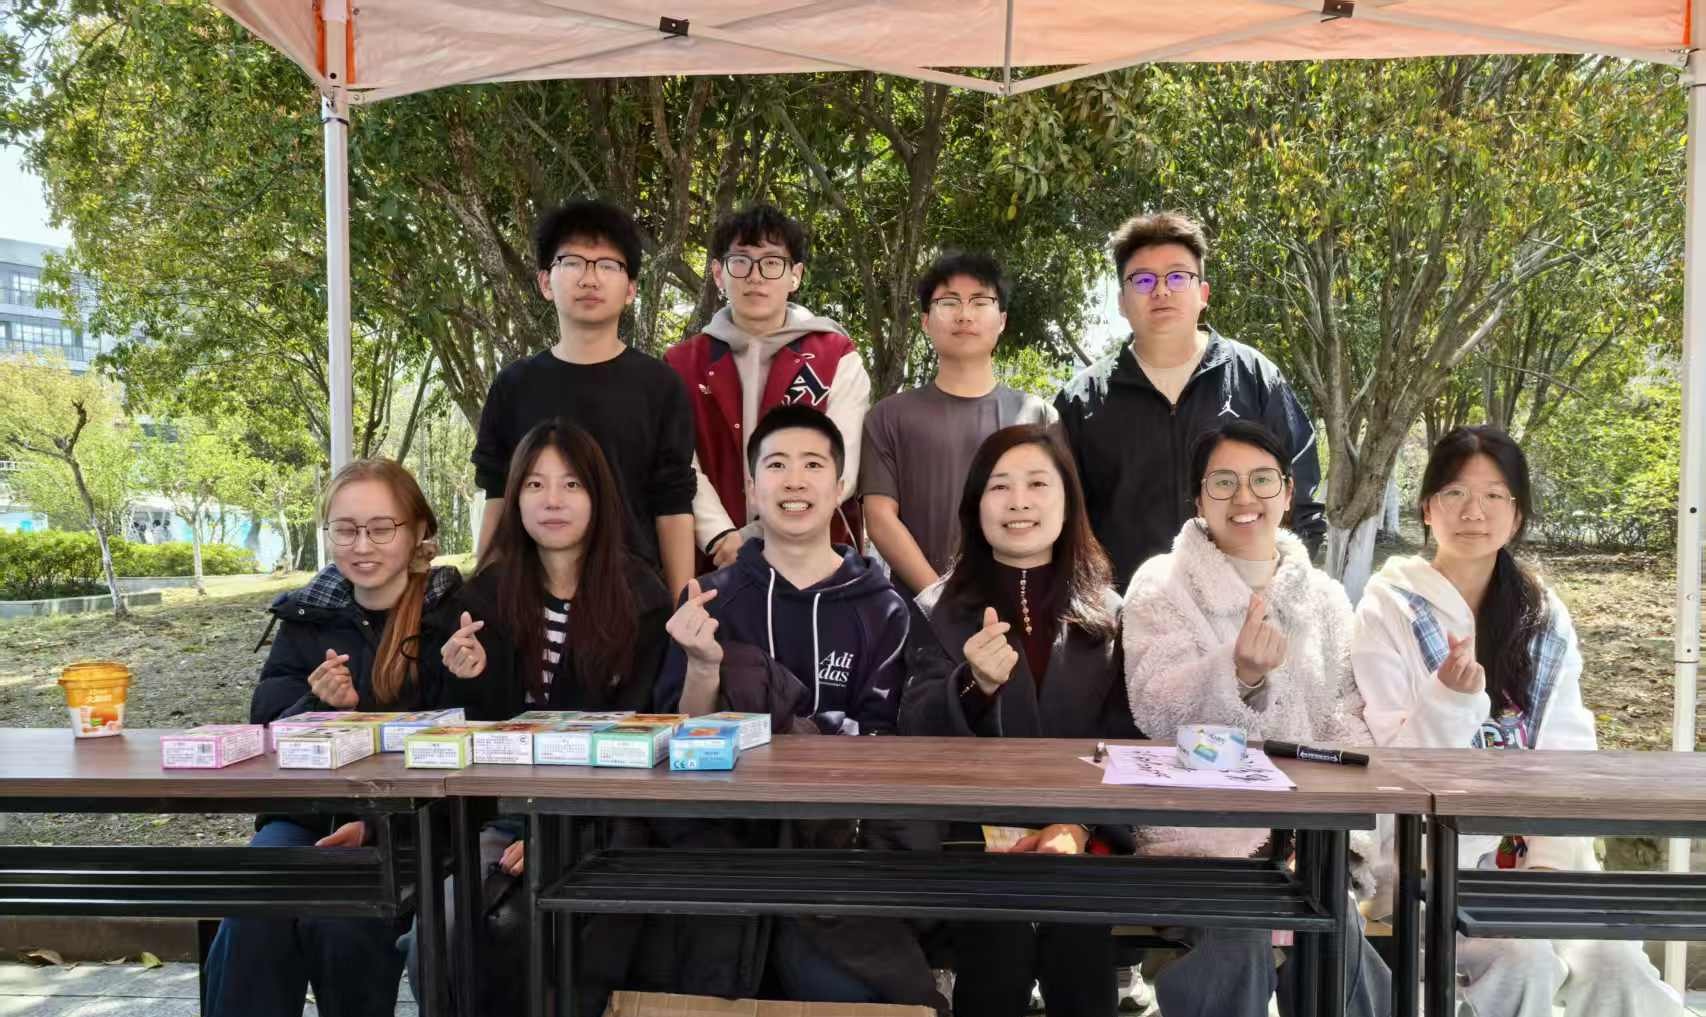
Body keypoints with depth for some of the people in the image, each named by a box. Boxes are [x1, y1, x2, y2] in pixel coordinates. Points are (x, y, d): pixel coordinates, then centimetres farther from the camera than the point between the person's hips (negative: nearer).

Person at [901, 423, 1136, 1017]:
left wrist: (1081, 826, -12)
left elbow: (1124, 742, 4)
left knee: (1077, 937, -16)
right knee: (1003, 939, -17)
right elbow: (915, 734, -4)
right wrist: (975, 685, -23)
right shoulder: (937, 609, 6)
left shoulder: (1108, 613, 8)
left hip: (1081, 837, 1)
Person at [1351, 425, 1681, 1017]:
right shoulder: (1390, 609, -4)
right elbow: (1392, 764, -7)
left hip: (1531, 850, 4)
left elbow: (1569, 752, 5)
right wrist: (1453, 699, -25)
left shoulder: (1545, 617, 10)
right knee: (1525, 960, -25)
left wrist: (1552, 859, -8)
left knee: (1612, 962, -20)